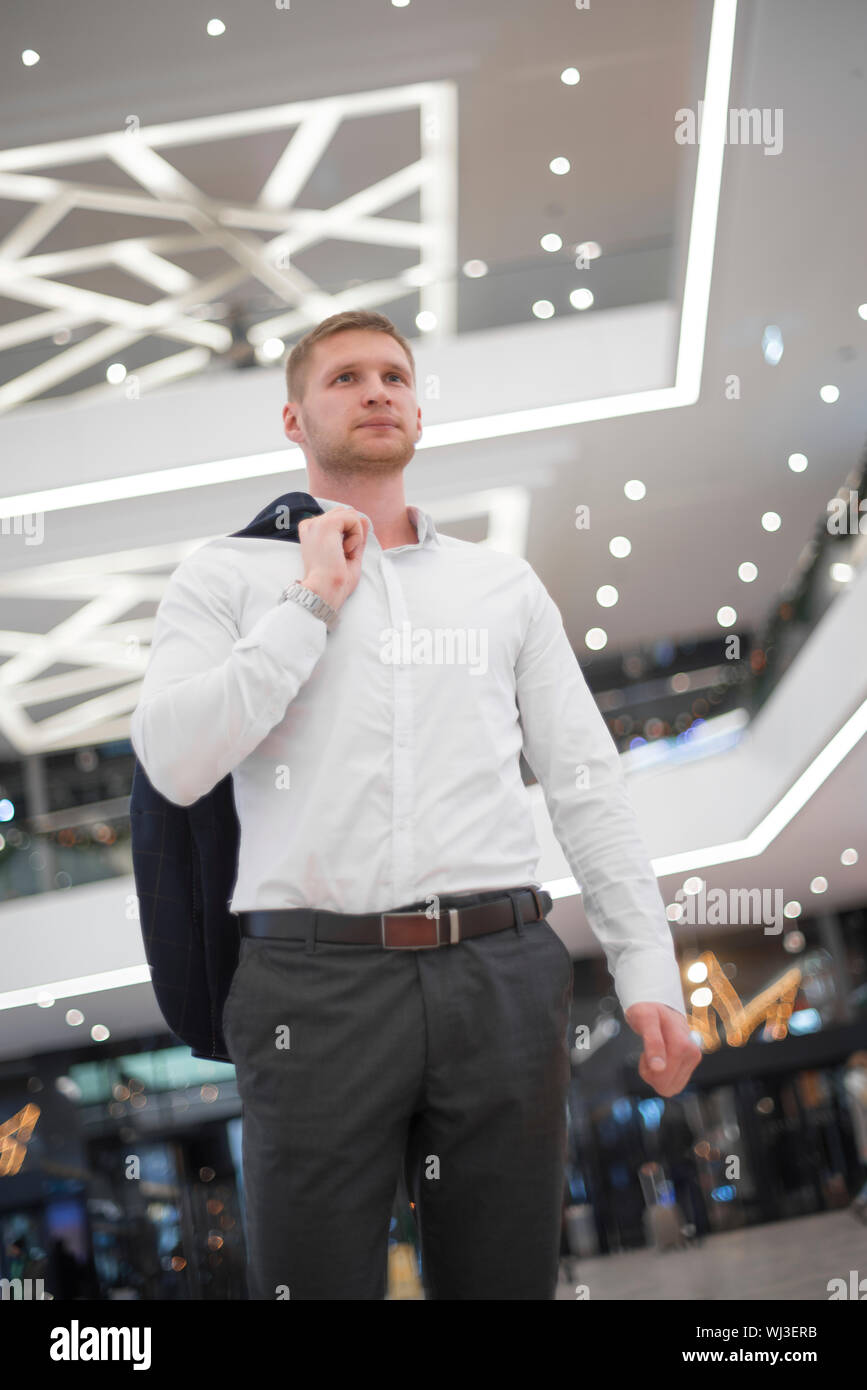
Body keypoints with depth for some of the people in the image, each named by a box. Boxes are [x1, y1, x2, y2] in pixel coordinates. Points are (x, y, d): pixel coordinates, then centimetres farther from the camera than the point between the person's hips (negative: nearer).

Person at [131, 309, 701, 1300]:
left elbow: (585, 783, 11)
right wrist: (312, 602, -6)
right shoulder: (227, 576, 8)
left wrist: (648, 968, 2)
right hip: (317, 982, -2)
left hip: (504, 977, 3)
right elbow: (174, 764, -7)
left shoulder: (505, 584, 14)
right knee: (315, 1278, 6)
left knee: (505, 1278, 11)